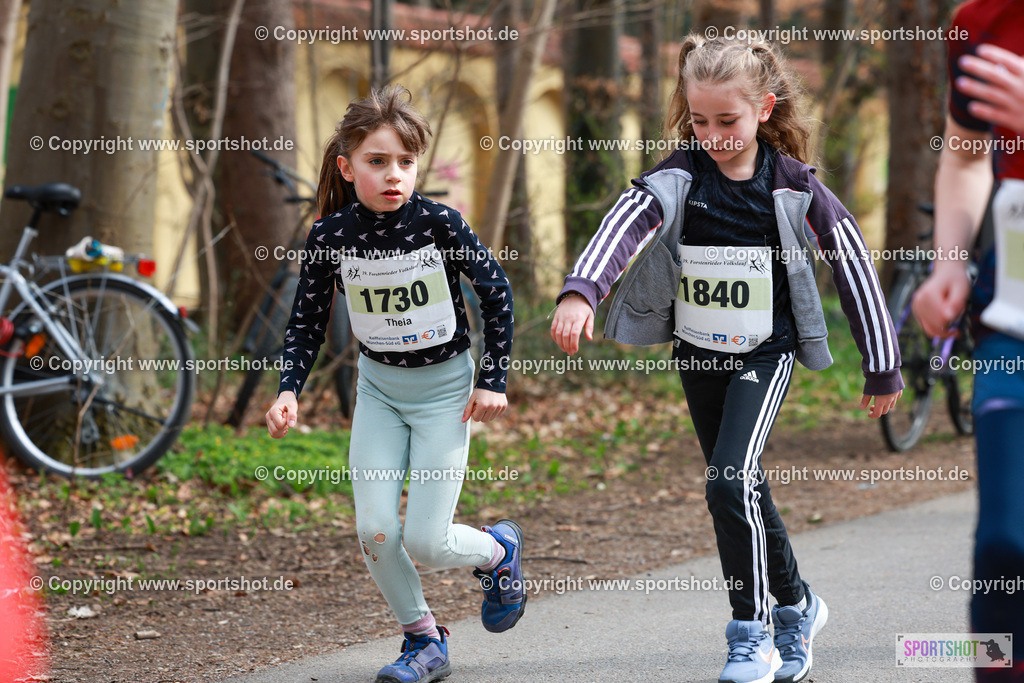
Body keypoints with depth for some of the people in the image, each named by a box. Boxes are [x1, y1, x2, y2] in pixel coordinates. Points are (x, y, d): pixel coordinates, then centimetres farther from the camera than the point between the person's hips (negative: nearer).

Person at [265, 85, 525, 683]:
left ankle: (499, 551, 25)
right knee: (374, 532, -7)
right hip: (379, 388, 3)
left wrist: (494, 380, -4)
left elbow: (497, 291, -6)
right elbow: (308, 321, 1)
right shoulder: (331, 235, -11)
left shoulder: (438, 223, -18)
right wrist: (290, 391, -12)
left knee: (426, 541, -8)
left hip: (444, 387, -3)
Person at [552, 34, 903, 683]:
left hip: (765, 355, -4)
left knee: (731, 483, -19)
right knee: (743, 489, 14)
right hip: (697, 354, 4)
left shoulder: (793, 186, -12)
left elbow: (855, 263, -4)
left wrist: (882, 368, 0)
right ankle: (797, 606, 36)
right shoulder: (678, 177, -9)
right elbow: (624, 224, -28)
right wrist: (580, 291, -48)